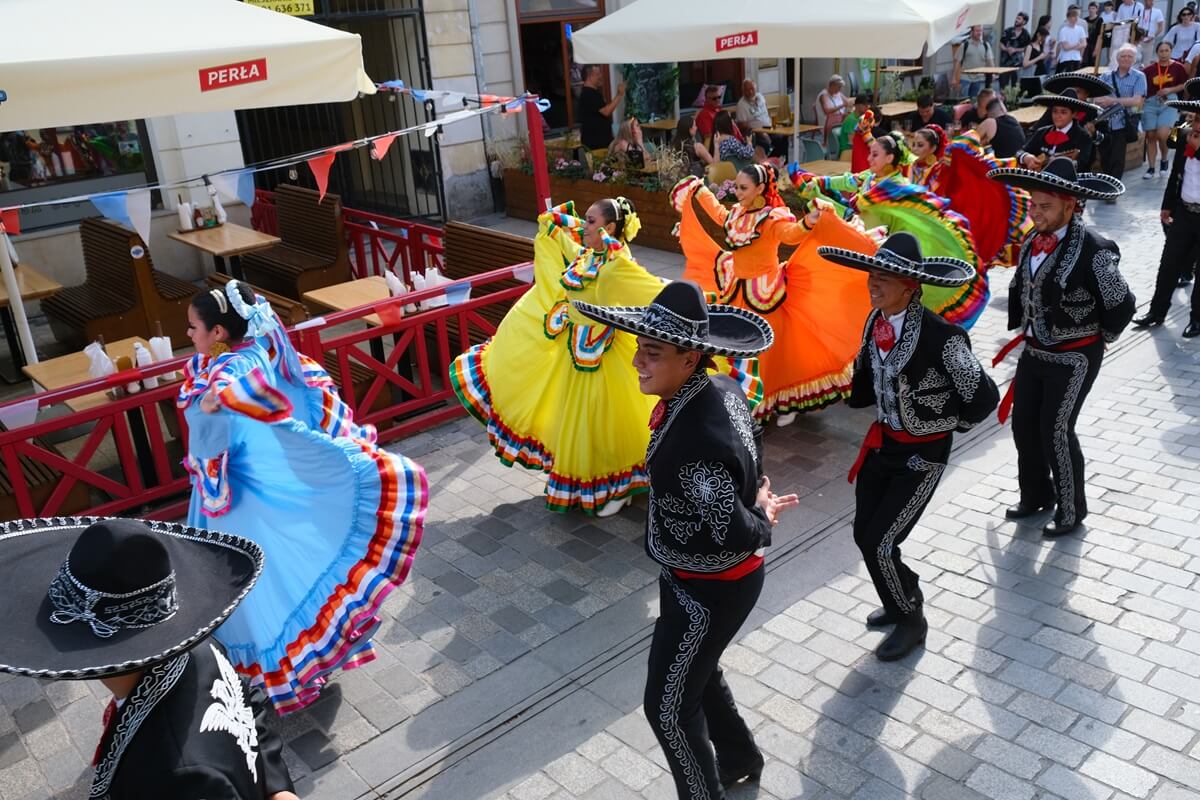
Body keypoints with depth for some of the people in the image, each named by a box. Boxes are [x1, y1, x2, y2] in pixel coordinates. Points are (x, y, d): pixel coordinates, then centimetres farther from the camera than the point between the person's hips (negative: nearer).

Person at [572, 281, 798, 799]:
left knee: (668, 706, 10)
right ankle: (740, 758, 55)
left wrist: (762, 521, -15)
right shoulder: (720, 390, -6)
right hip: (708, 575, 10)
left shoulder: (695, 437, -36)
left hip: (708, 589, -10)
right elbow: (747, 460, 11)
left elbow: (732, 535, -33)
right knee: (696, 673, 30)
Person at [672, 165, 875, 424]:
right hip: (738, 291, 7)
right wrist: (698, 191, 37)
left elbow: (790, 233, -40)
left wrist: (808, 222, -61)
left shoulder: (773, 217, -19)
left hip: (765, 293, -7)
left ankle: (786, 403, 17)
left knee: (771, 350, 0)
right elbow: (718, 213, 27)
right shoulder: (736, 213, 4)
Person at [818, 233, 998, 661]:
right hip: (882, 443, 7)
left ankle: (910, 622, 24)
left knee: (879, 544, -3)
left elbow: (983, 398, -16)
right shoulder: (875, 321, -5)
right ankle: (903, 597, 42)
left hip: (922, 454, -7)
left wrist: (943, 425, -3)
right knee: (864, 536, 13)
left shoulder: (941, 336, -26)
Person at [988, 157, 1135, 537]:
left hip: (1073, 357, -7)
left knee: (1056, 432, -1)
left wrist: (1099, 338, -2)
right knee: (1023, 424, 13)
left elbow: (1121, 304, -16)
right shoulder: (1035, 239, -1)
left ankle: (1071, 510, 20)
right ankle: (1035, 494, 34)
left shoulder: (1092, 249, -23)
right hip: (1034, 351, 7)